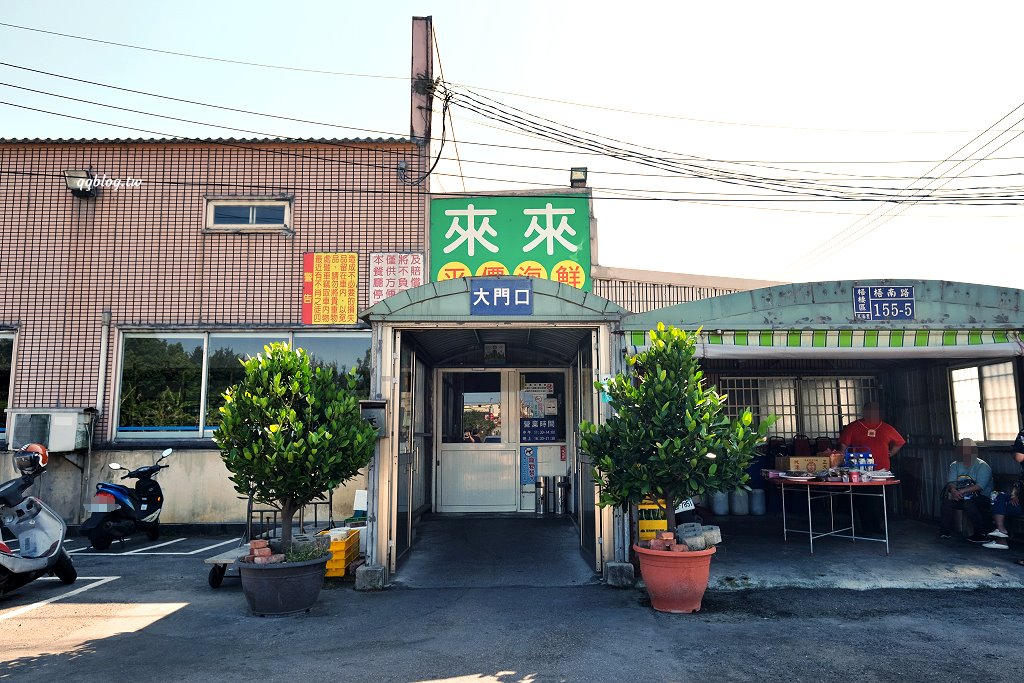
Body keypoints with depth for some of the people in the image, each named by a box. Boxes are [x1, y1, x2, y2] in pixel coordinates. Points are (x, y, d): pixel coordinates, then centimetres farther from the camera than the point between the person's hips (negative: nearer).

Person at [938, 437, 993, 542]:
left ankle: (981, 533, -23)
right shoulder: (955, 465, 11)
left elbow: (979, 486, -19)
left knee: (968, 502, -35)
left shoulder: (982, 466, -5)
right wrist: (953, 490, -27)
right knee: (947, 500, -24)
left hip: (981, 497, -4)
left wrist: (961, 491, -29)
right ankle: (944, 531, -14)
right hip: (961, 498, 4)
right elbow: (951, 481, -3)